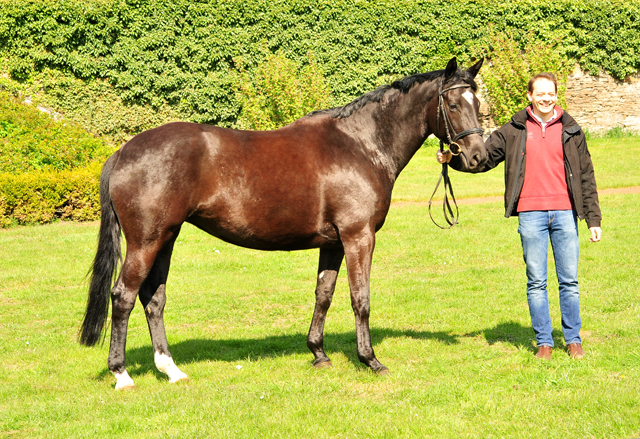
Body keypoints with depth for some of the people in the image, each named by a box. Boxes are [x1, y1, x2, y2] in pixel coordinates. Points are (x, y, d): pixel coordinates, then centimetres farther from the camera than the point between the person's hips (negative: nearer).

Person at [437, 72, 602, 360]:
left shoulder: (571, 131, 7)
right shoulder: (514, 131, 6)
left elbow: (586, 177, 10)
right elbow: (484, 158, 10)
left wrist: (593, 219, 6)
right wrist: (452, 159, -7)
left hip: (564, 213, 0)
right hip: (531, 214, 0)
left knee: (569, 281, 3)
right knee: (536, 282, 4)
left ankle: (573, 340, 14)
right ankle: (544, 342, 13)